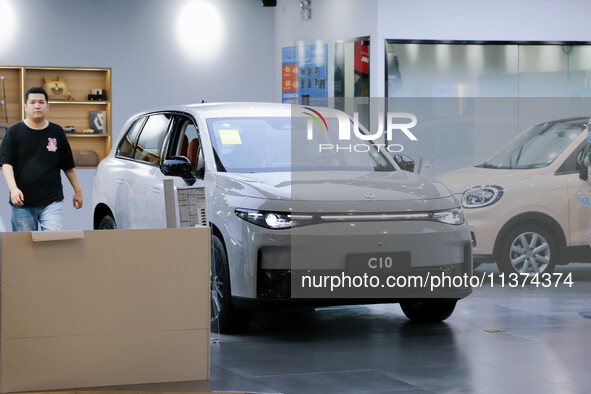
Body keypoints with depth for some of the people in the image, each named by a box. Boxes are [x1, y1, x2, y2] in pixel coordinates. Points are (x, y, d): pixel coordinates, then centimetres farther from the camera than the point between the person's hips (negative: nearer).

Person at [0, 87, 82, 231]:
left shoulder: (57, 132, 10)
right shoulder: (14, 132, 4)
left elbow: (68, 166, 17)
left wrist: (77, 191, 17)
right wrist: (13, 188, -20)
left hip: (52, 203, 1)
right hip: (22, 203, -1)